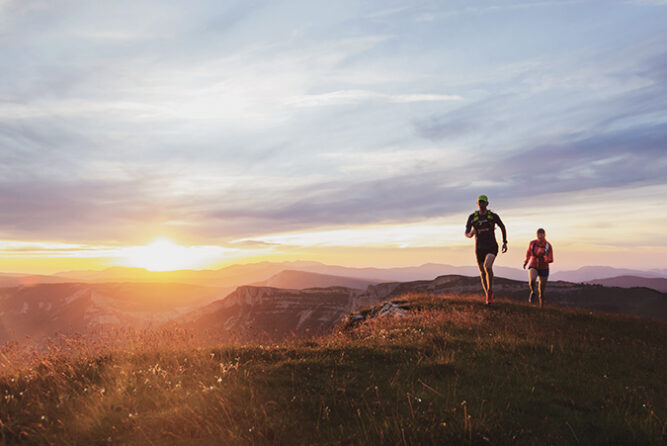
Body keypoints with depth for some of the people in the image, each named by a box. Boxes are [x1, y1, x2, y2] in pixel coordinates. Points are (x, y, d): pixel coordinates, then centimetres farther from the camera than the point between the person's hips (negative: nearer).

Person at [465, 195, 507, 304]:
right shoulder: (472, 217, -3)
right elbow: (466, 233, -5)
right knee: (483, 273, 10)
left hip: (492, 247, -2)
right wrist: (470, 234, -30)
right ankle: (489, 297, 27)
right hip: (479, 249, 2)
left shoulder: (493, 216, -4)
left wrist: (505, 242, 7)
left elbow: (502, 227, 12)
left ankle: (490, 290, -11)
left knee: (488, 267, -28)